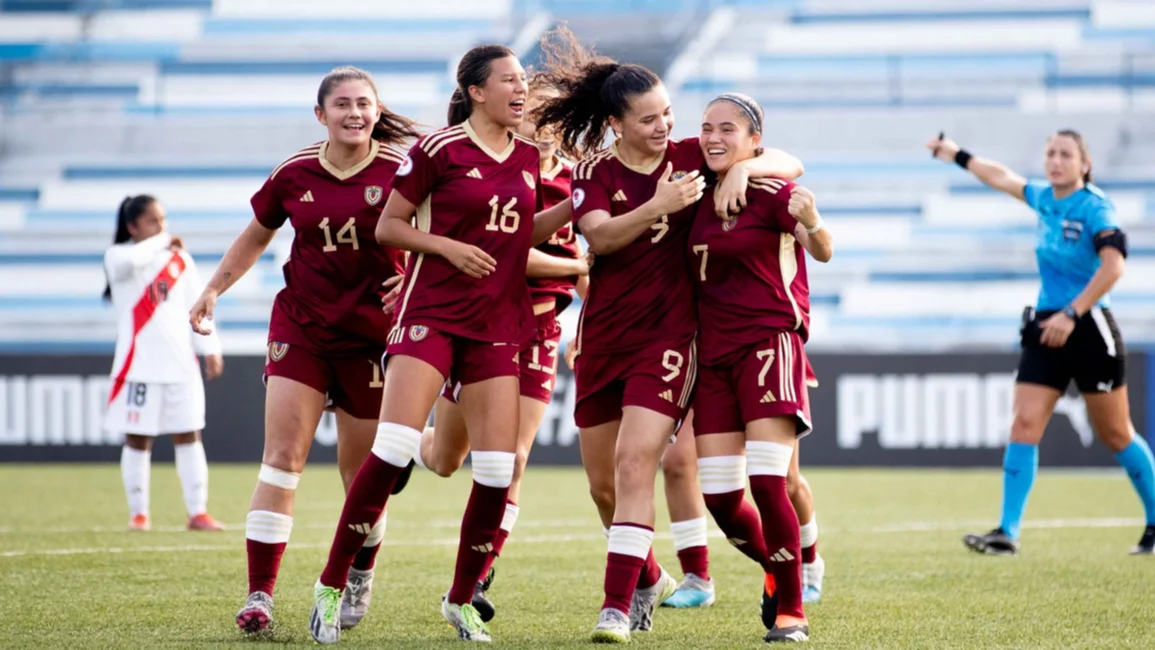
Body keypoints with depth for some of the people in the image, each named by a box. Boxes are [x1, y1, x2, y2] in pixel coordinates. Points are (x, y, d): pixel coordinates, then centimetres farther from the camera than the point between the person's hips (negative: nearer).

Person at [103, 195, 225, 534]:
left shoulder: (179, 258, 10)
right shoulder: (118, 257, -3)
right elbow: (131, 261, -29)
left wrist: (210, 348, 6)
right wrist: (162, 242, -15)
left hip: (181, 363, 4)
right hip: (139, 364, -4)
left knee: (189, 436, 1)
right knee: (138, 440, 2)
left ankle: (198, 512, 2)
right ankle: (138, 513, 10)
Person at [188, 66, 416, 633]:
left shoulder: (400, 169, -8)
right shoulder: (294, 174, 0)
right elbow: (257, 235, 17)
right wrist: (213, 290, 10)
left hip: (370, 333, -1)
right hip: (300, 326, 1)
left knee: (361, 471, 7)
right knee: (282, 455, -11)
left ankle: (360, 576, 35)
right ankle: (260, 593, -12)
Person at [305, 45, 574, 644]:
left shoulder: (528, 157, 11)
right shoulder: (439, 149, -6)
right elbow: (388, 226, -2)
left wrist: (576, 205, 9)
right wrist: (450, 247, -15)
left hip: (497, 324, 5)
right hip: (431, 313, -5)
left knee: (499, 469, -2)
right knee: (394, 449, -17)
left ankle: (461, 599, 15)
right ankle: (331, 584, -6)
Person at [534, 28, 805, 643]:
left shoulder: (691, 157, 0)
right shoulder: (595, 172, -1)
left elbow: (789, 164, 0)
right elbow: (600, 234, -20)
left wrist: (746, 168, -21)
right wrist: (659, 206, -35)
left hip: (667, 334, -3)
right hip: (602, 336, 3)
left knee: (634, 463, -18)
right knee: (603, 482, 11)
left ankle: (618, 605, -19)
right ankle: (649, 579, 36)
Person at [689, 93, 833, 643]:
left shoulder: (773, 193, -7)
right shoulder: (701, 199, 12)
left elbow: (822, 252, -24)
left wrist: (811, 224, -46)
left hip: (769, 343, -6)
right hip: (715, 353, 6)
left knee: (767, 483, -15)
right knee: (719, 497, 2)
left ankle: (792, 611, -3)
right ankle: (778, 572, 30)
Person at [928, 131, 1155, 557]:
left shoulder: (1095, 208, -13)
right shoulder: (1044, 199, 9)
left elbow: (1113, 265, -28)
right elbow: (1002, 178, 29)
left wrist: (1071, 314, -30)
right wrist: (958, 156, 38)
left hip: (1088, 329, -6)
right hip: (1045, 329, 6)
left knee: (1116, 434, 4)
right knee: (1024, 425, -6)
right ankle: (1007, 533, -10)